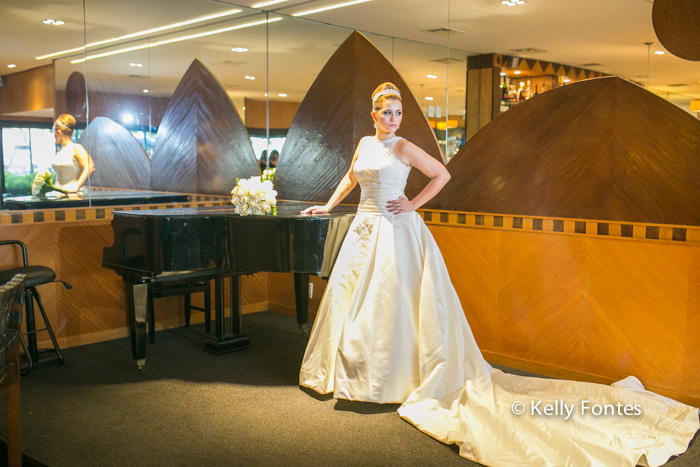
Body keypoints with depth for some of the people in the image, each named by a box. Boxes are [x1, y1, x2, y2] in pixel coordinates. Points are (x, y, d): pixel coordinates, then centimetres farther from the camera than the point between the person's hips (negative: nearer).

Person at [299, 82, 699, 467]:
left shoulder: (403, 148, -6)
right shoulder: (365, 143, 12)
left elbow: (442, 175, -6)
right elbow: (350, 180, 26)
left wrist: (413, 205, -7)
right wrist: (327, 206, 26)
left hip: (398, 232, -7)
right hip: (365, 231, 7)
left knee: (395, 304, -5)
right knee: (352, 299, 8)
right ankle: (354, 371, 22)